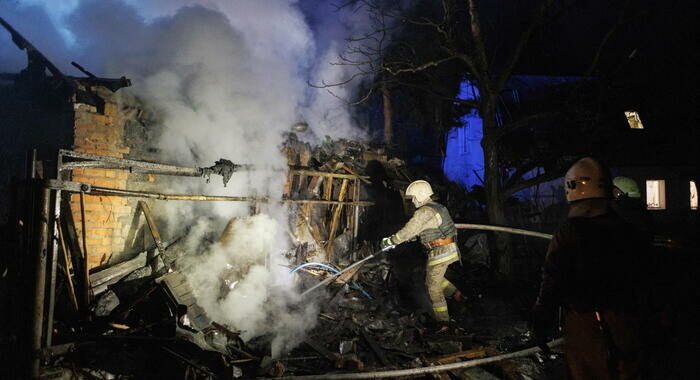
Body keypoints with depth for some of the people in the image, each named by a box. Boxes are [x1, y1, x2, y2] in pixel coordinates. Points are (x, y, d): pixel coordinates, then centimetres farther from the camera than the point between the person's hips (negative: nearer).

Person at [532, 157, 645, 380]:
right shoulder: (626, 230, 0)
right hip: (623, 324, 5)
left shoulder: (568, 232, -15)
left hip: (584, 324, -4)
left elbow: (552, 281, -13)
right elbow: (637, 276, 10)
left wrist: (541, 323, -3)